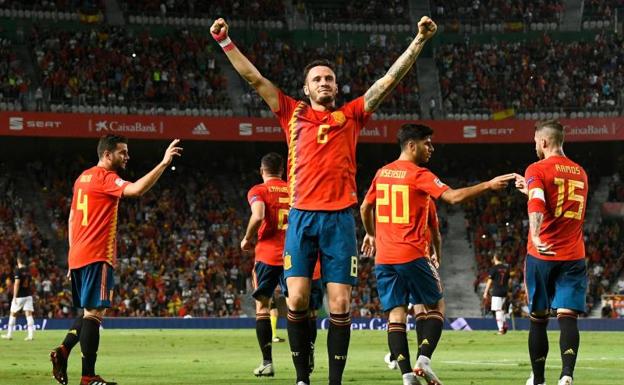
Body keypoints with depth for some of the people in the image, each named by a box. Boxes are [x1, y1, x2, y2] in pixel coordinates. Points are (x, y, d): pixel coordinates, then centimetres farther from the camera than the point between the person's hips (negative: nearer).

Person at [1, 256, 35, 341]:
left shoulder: (18, 270, -11)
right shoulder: (28, 271, 8)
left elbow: (16, 284, -17)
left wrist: (15, 297, -16)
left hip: (20, 296, -5)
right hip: (28, 295, 5)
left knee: (13, 314, 8)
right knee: (29, 314, -1)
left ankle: (9, 334, 14)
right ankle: (31, 335, -11)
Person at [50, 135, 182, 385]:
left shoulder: (83, 178, 18)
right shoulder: (105, 177, -10)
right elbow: (136, 190, -28)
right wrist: (164, 163, -29)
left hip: (78, 255, 9)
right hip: (97, 256, -9)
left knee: (90, 311, 19)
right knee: (94, 312, -7)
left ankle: (63, 351, 6)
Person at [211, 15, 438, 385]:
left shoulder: (351, 115, 12)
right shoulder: (293, 113, 13)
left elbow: (389, 80, 9)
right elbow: (254, 77, 13)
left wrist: (419, 41, 2)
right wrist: (225, 41, 7)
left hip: (340, 218, 0)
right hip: (301, 216, 0)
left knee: (340, 305, -3)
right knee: (297, 300, -6)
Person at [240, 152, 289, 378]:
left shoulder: (258, 191, 1)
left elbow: (258, 216, -18)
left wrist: (247, 239, -3)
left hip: (268, 254, -3)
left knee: (262, 306, 4)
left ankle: (267, 362, -5)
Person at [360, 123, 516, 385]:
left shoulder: (382, 173, 13)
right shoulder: (419, 176, -8)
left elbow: (365, 208, 23)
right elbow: (453, 197, -18)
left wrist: (371, 234, 39)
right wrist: (488, 186, -12)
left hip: (383, 257, 6)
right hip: (412, 255, -5)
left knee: (396, 314, 2)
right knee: (436, 306, 9)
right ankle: (424, 359, -8)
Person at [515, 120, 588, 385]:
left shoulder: (537, 170, -2)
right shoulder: (580, 173, 16)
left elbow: (537, 205, -22)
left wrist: (535, 236, -36)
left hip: (542, 255, -3)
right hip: (574, 256, 3)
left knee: (538, 319, 9)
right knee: (568, 316, -6)